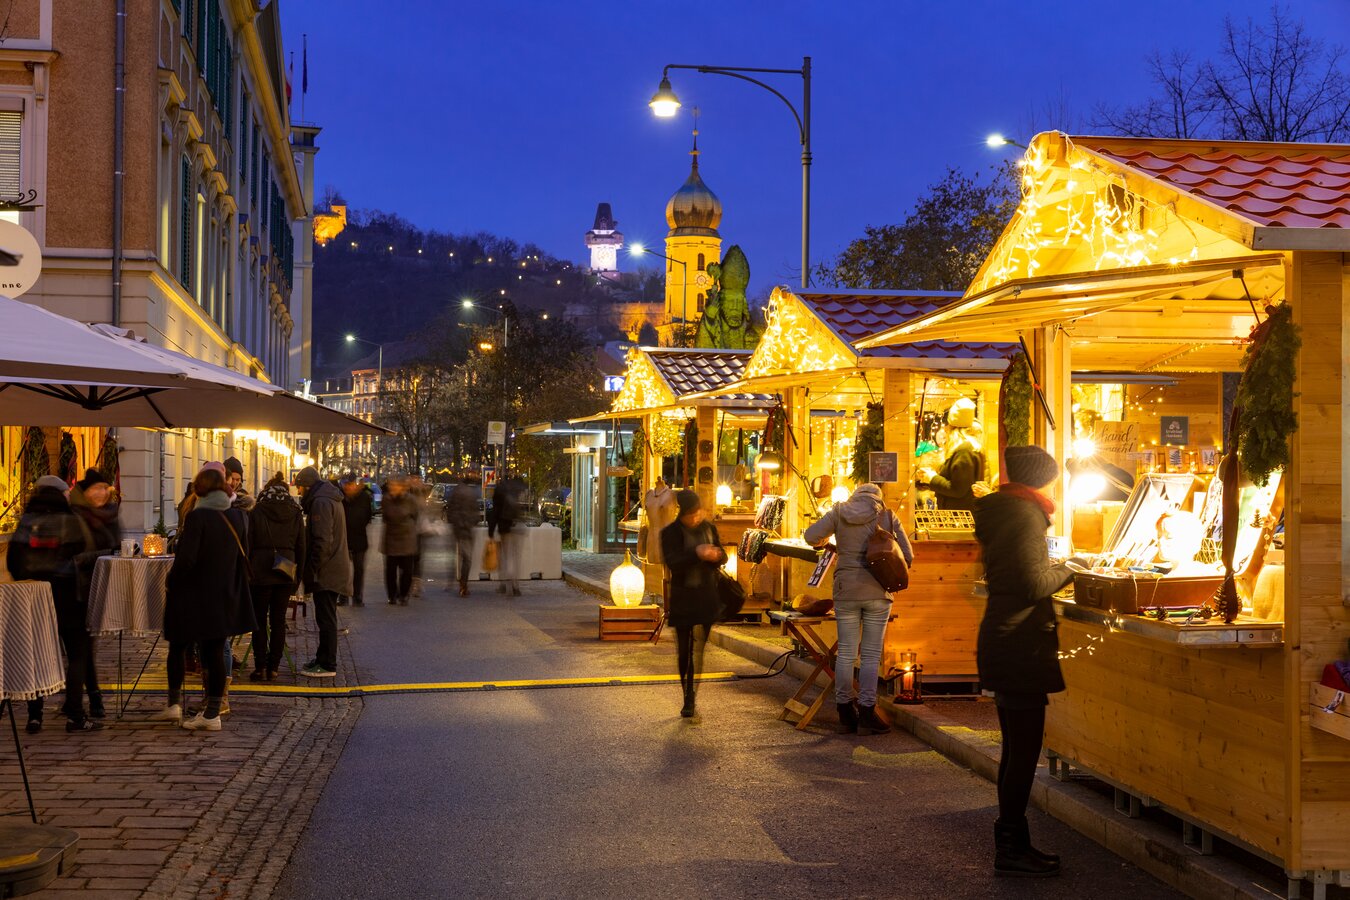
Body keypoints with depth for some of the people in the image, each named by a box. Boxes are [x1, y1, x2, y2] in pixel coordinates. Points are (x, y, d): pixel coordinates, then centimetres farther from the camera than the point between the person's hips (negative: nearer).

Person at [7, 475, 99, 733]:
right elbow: (79, 550, -5)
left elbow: (12, 557, 0)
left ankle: (34, 716, 9)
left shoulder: (26, 520, 2)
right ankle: (74, 716, -2)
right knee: (77, 653, 5)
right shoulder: (69, 520, -5)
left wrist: (24, 581, 11)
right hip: (63, 593, -3)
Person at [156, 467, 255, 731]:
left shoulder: (197, 516, -16)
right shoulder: (237, 517, 3)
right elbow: (243, 558, 11)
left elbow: (185, 559, -20)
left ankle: (174, 703, 17)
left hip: (192, 596, -5)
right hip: (224, 596, 5)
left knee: (178, 646, 14)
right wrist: (238, 589, 21)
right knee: (215, 651, 8)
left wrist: (171, 584, -7)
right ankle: (212, 712, 10)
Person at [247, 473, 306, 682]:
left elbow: (248, 545, -3)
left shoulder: (256, 512, -4)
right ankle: (273, 667, 9)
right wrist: (297, 578, 14)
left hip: (260, 573, -3)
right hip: (286, 575, 3)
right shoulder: (296, 514, 4)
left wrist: (247, 573, 4)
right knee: (278, 621, 9)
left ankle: (261, 667, 1)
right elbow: (301, 548, 7)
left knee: (259, 620, 6)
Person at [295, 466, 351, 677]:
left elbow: (322, 541, -22)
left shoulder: (321, 502, -15)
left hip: (326, 572, -10)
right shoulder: (330, 499, 18)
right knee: (326, 618, 17)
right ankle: (323, 659, 25)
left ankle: (327, 665, -5)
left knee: (326, 619, -7)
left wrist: (313, 569, -18)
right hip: (334, 570, 10)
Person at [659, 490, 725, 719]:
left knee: (697, 650, -1)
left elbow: (723, 556, 9)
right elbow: (672, 563, -16)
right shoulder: (670, 533, -5)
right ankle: (689, 699, 16)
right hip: (682, 599, -2)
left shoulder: (709, 528, 7)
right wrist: (696, 553, -31)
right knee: (684, 650, 4)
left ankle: (690, 701, 1)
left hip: (706, 597, 2)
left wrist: (716, 556, -15)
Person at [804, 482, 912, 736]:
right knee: (871, 655, 4)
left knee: (846, 653, 8)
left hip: (845, 590, 2)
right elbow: (908, 556, 3)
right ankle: (866, 714, 4)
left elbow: (811, 536, -1)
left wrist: (827, 542, 20)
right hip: (877, 591, -2)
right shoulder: (888, 517, 3)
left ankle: (845, 715, 13)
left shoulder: (839, 512, 6)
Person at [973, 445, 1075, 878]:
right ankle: (1011, 849, 1)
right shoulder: (1025, 514, -14)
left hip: (1002, 643, 10)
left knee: (1017, 748, 16)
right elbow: (1034, 584, -21)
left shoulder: (1000, 512, 15)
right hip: (1020, 648, -10)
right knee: (1024, 750, -4)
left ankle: (1010, 840, 23)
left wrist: (1054, 570, 13)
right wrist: (1066, 570, -4)